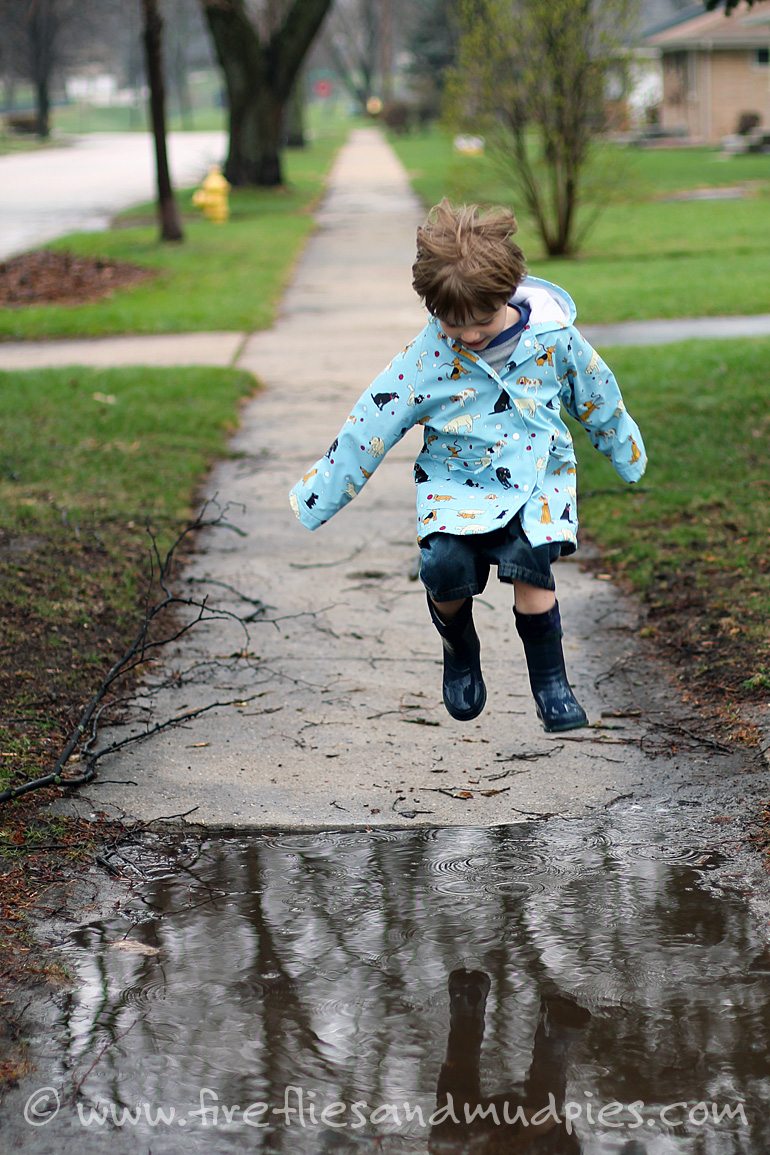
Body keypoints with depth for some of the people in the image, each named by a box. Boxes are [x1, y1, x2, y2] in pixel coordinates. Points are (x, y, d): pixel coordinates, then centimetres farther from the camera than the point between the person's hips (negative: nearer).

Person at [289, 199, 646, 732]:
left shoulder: (551, 335, -10)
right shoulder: (427, 356, -13)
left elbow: (595, 394, 9)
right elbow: (368, 428, -10)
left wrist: (627, 452, 24)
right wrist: (314, 500, -9)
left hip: (539, 474, 0)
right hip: (457, 482, 0)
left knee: (529, 560, -26)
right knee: (445, 565, -25)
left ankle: (550, 683, -5)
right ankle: (461, 651, 9)